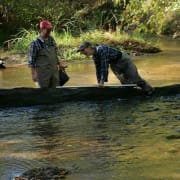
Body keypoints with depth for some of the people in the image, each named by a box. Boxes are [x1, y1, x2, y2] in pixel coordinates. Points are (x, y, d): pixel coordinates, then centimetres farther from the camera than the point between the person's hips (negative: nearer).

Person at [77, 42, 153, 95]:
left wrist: (102, 81, -35)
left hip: (123, 60, -8)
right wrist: (99, 82, 2)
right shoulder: (95, 56, -5)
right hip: (114, 65, 8)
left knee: (135, 78, -1)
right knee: (125, 82, 4)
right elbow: (98, 68, 3)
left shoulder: (101, 50, -34)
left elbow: (104, 67, -36)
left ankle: (149, 91, 16)